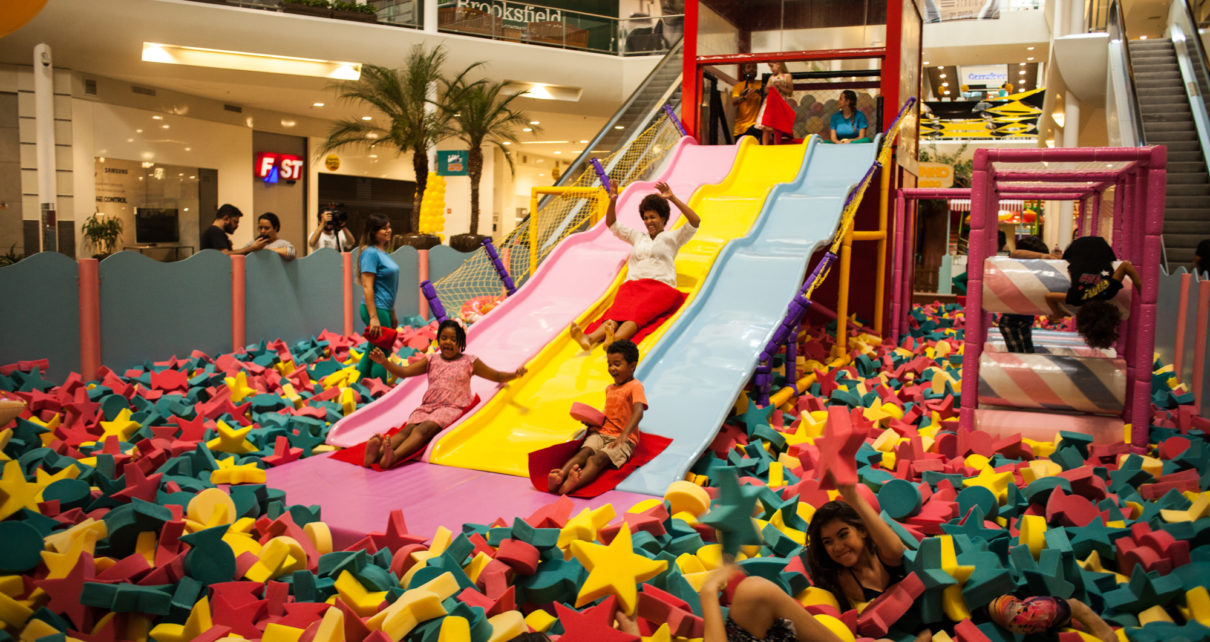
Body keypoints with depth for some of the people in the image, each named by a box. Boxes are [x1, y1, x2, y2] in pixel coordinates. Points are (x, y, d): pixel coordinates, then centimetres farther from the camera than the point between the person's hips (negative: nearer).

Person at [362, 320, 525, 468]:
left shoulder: (469, 362, 12)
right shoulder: (431, 361, 18)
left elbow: (497, 376, 17)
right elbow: (404, 372, 13)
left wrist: (515, 374, -1)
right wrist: (384, 362, -3)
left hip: (451, 407, -3)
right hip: (426, 406, 3)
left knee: (425, 428, -33)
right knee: (408, 428, -28)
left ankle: (394, 455, -59)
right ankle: (378, 451, -56)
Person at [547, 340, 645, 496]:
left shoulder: (635, 386, -7)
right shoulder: (609, 388, 21)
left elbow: (638, 412, -24)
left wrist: (624, 435, -40)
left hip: (623, 440, -6)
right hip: (601, 432, 6)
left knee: (597, 459, -33)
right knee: (583, 452, -24)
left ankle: (573, 483, -60)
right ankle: (560, 476, -51)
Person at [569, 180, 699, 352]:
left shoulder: (672, 237, 18)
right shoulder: (638, 236, 32)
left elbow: (695, 222, 3)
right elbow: (612, 225, 33)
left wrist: (673, 199, -4)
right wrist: (613, 201, 16)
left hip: (661, 287, -3)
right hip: (633, 285, 3)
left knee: (639, 311, -35)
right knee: (618, 310, -29)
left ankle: (616, 339, -64)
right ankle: (591, 337, -58)